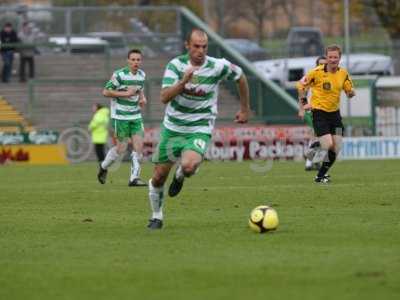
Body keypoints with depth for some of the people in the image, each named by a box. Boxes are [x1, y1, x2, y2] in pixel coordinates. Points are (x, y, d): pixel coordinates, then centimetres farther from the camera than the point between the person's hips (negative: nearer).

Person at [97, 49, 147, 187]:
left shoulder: (142, 75, 7)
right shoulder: (119, 75, -13)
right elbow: (105, 92, -12)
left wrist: (142, 98, 4)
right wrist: (125, 93, -19)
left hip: (136, 116, 6)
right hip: (120, 117, -6)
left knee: (139, 145, -7)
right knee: (121, 148, -3)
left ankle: (134, 178, -3)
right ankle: (103, 167, 24)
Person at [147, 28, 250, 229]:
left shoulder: (218, 67, -11)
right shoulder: (175, 65, -11)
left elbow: (240, 77, 10)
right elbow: (165, 97, -22)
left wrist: (245, 109, 16)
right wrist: (184, 81, -37)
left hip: (199, 130, -2)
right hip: (172, 128, 2)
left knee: (189, 166, -31)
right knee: (158, 178, 7)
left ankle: (180, 175, 7)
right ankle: (156, 216, 33)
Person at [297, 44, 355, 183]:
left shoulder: (343, 73, 1)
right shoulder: (317, 72, -12)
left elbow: (349, 91, 10)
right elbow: (301, 85, -1)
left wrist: (351, 93, -13)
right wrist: (302, 104, -5)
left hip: (335, 113, 5)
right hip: (319, 112, -5)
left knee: (335, 149, 2)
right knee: (328, 145, -20)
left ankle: (320, 175, 16)